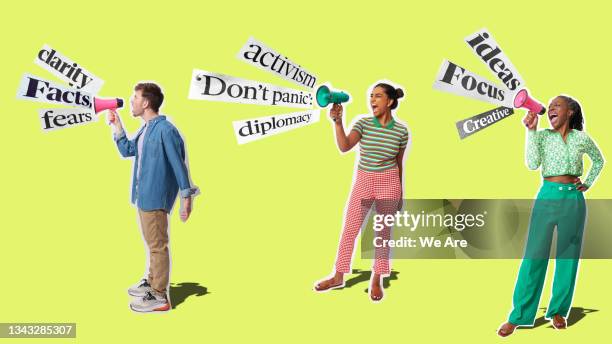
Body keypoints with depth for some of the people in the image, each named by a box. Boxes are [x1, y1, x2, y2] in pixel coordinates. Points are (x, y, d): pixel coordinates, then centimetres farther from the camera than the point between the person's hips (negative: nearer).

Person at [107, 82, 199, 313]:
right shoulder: (145, 129, 12)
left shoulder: (165, 130, -18)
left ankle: (160, 297, 2)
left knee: (157, 246, -4)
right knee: (151, 244, 22)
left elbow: (178, 164, -17)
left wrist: (186, 197, -17)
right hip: (143, 196, 10)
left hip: (155, 197, -10)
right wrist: (116, 125, 15)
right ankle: (152, 282, 36)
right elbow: (126, 150, 24)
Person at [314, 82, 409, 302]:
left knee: (383, 231, 5)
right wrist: (338, 123, -35)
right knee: (349, 229, 5)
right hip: (363, 181, 1)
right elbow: (344, 146, -21)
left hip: (389, 183, -1)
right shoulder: (363, 123, -6)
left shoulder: (401, 131, -4)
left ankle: (376, 280, 17)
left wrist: (400, 193, 10)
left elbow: (399, 163, 6)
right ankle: (338, 277, 18)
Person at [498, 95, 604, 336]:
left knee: (568, 257, 6)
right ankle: (518, 316, -1)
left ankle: (558, 311, 18)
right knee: (534, 256, -4)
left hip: (574, 200, 2)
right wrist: (531, 130, -13)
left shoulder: (582, 138, 6)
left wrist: (588, 183, 11)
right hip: (547, 197, -1)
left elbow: (599, 161, 23)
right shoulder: (543, 136, 2)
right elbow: (532, 163, -13)